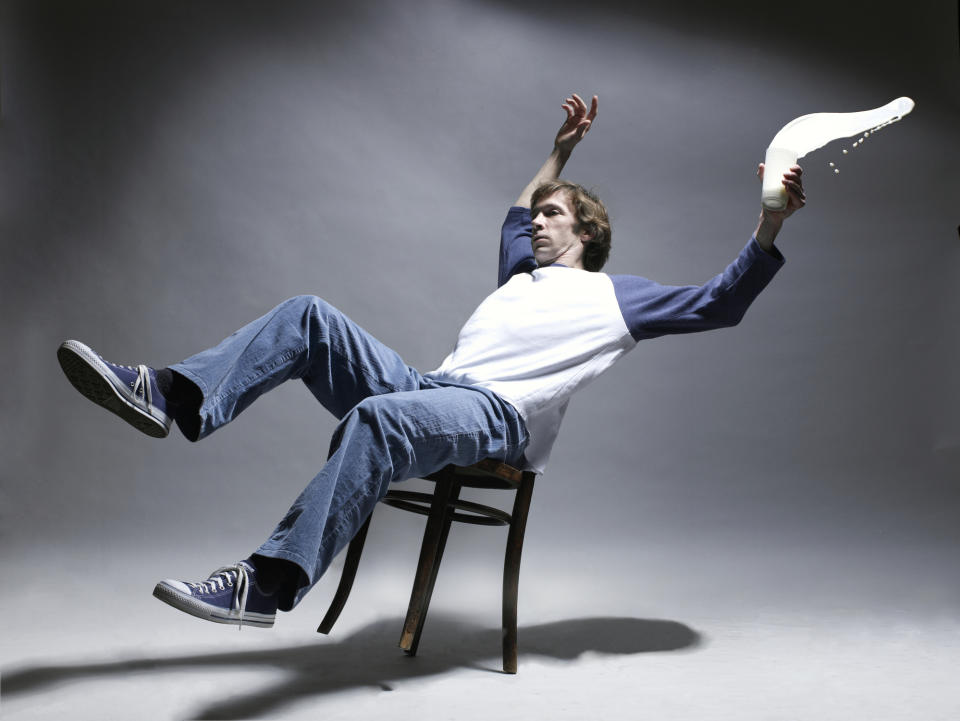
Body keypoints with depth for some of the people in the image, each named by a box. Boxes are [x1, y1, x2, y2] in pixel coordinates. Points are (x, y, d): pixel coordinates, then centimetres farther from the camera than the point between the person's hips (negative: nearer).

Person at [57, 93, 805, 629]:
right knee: (309, 315, -6)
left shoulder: (616, 295, 17)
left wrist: (771, 225, 2)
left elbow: (720, 304, 12)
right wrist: (561, 150, 57)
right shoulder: (520, 277, 35)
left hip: (498, 418, -7)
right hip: (428, 386, 7)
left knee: (377, 417, -39)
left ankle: (266, 585, -44)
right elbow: (515, 221, 55)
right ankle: (171, 398, -19)